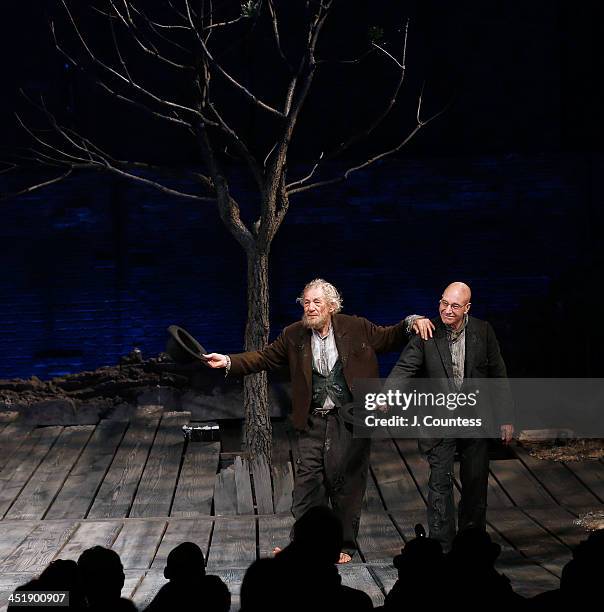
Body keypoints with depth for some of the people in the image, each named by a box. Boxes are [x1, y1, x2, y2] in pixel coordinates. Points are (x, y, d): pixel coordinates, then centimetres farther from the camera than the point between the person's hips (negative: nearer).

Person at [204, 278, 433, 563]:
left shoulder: (357, 328, 0)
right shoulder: (293, 335, 5)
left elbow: (389, 338, 10)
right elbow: (264, 357, 8)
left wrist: (412, 322, -8)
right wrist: (228, 361, -3)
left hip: (350, 421, -2)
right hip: (313, 422, 2)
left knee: (347, 484, 4)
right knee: (307, 481, -2)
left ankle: (344, 546, 17)